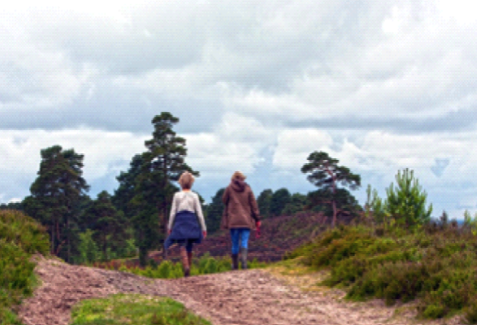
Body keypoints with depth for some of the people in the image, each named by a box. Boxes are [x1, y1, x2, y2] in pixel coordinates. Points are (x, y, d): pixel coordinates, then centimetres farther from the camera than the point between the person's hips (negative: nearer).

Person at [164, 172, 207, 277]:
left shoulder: (177, 195, 1)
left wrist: (169, 227, 8)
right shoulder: (194, 196, 3)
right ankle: (188, 271, 15)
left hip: (180, 222, -1)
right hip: (192, 222, 1)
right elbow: (199, 213, 3)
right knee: (189, 248, 12)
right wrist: (203, 228, 8)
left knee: (183, 247, -7)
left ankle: (186, 267, -30)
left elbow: (173, 212, 1)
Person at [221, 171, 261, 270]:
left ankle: (235, 265, 15)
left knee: (234, 243, 9)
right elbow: (254, 205, 3)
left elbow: (224, 200, 10)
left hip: (233, 220, 0)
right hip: (246, 220, 0)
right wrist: (257, 219, 6)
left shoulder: (229, 188, -2)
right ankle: (244, 262, -22)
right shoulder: (247, 189, 2)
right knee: (244, 242, -2)